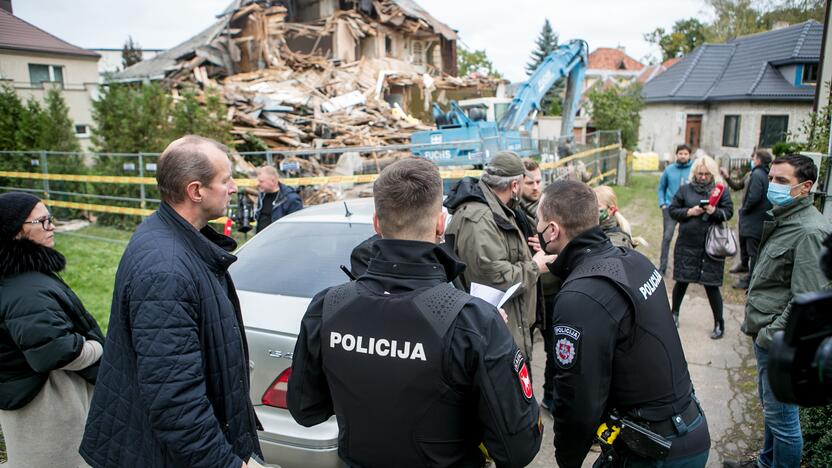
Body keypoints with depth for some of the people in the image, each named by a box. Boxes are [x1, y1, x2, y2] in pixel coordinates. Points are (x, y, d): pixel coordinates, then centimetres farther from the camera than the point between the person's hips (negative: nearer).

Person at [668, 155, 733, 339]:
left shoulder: (722, 190, 1)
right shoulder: (685, 189, 3)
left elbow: (729, 212, -1)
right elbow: (672, 210, 4)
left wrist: (715, 211, -20)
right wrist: (689, 212, -12)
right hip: (686, 244, 1)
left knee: (711, 284, 2)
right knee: (682, 281, 10)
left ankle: (719, 323, 18)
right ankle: (674, 314, 32)